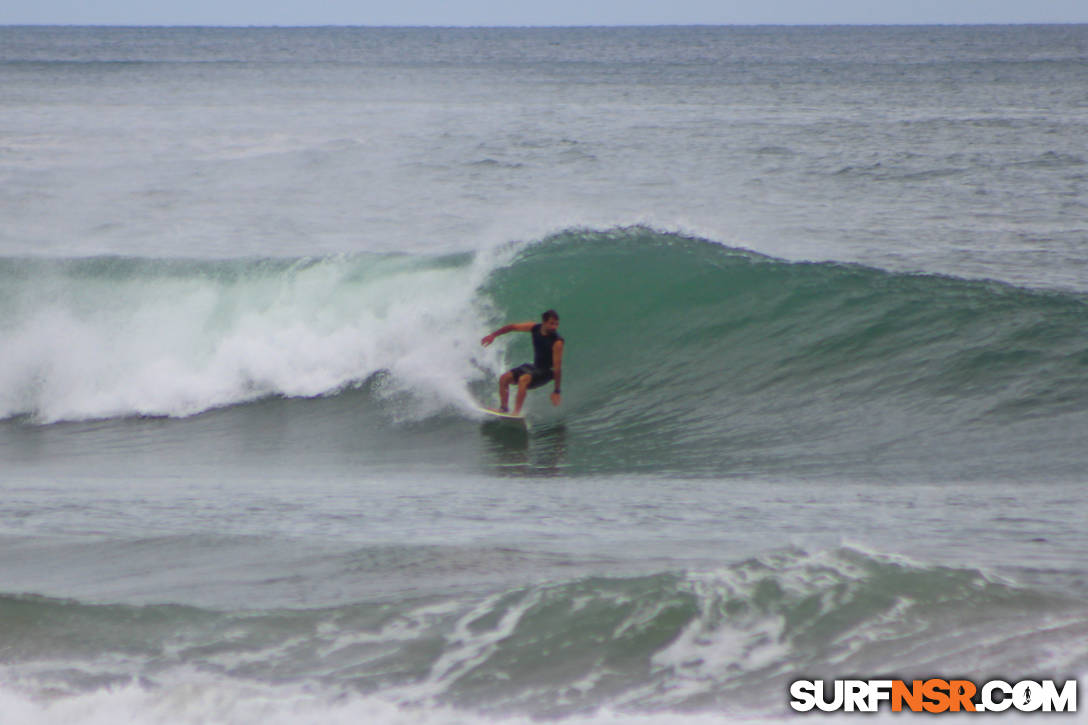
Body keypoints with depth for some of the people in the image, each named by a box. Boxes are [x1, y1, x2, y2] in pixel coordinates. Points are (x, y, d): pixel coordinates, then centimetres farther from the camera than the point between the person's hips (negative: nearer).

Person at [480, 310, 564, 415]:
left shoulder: (557, 342, -27)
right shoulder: (535, 328, -8)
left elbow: (557, 366, -27)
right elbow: (512, 327, 5)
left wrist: (556, 391, -27)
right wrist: (493, 335, 6)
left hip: (546, 372, -7)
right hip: (534, 366, 7)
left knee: (523, 379, -33)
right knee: (504, 378, 3)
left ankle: (516, 413, -35)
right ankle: (504, 408, 16)